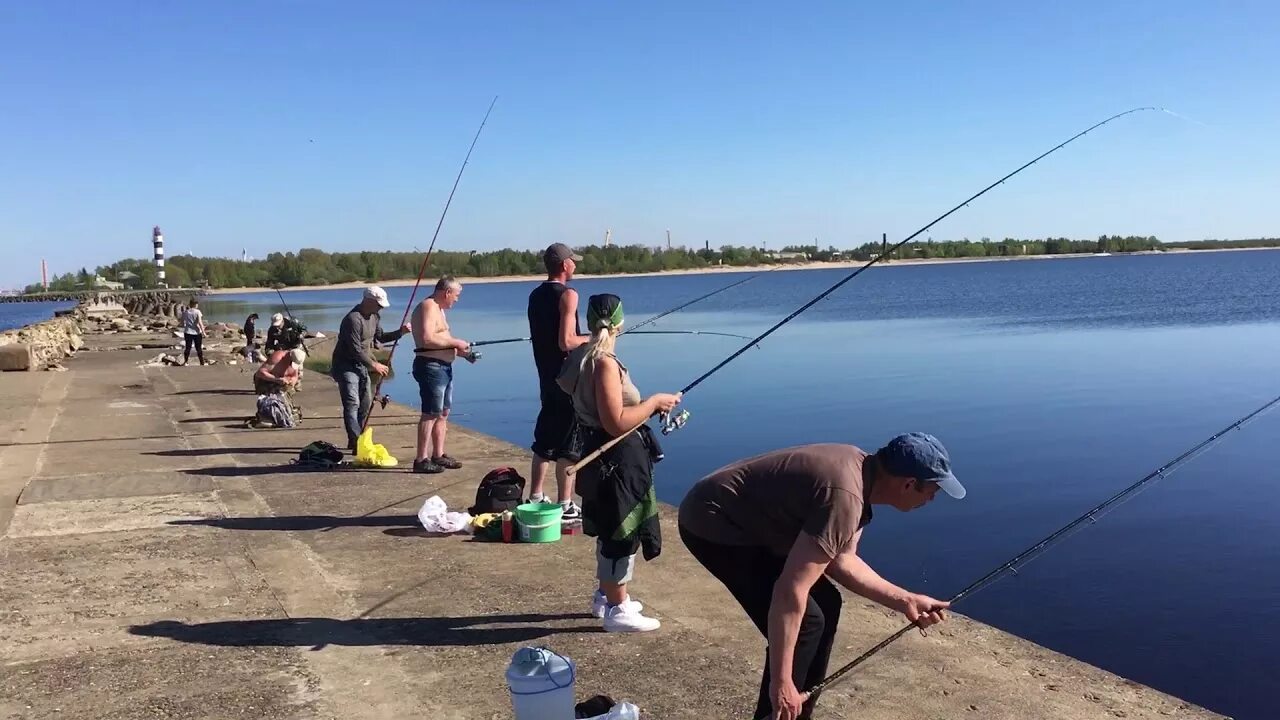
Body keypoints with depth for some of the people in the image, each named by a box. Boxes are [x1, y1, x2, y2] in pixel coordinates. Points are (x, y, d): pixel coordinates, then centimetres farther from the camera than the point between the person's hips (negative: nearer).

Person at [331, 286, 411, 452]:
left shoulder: (374, 317, 7)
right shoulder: (353, 319, -24)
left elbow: (380, 337, 18)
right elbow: (355, 350, -25)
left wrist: (400, 332, 3)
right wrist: (373, 365, -19)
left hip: (362, 365, 10)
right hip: (346, 365, -10)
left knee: (366, 403, 13)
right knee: (352, 403, -17)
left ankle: (356, 441, 24)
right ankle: (356, 443, -23)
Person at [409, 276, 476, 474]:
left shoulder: (438, 309, 20)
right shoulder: (427, 307, -13)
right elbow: (427, 339, -24)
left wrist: (461, 352, 13)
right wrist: (455, 342, -17)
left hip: (443, 367, 11)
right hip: (430, 366, -11)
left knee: (443, 413, 14)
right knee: (430, 413, -10)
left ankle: (438, 455, 21)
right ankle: (421, 460, -7)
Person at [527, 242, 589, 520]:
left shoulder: (535, 295, 10)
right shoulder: (567, 294, -14)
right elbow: (566, 342, -22)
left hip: (546, 377, 8)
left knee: (544, 439, 17)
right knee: (568, 444, -1)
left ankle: (535, 498, 23)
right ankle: (565, 505, 3)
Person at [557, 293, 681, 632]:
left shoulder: (581, 356, 7)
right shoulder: (604, 363, -22)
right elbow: (616, 423, -26)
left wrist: (648, 406, 14)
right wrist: (653, 402, -15)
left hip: (601, 455, 10)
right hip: (617, 459, -10)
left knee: (610, 529, 21)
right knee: (622, 533, 1)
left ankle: (606, 595, 35)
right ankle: (617, 609, 11)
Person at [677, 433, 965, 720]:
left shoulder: (860, 470, 1)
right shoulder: (845, 497, -29)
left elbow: (842, 561, 10)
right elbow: (790, 593, -31)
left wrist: (906, 601, 5)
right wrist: (781, 684, -27)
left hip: (748, 522, 10)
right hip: (714, 523, -10)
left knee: (825, 604, 12)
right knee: (806, 622, -12)